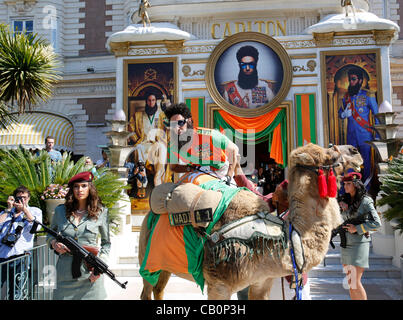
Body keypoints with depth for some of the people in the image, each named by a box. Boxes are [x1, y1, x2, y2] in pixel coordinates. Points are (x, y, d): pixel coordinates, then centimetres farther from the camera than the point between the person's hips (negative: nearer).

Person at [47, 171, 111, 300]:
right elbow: (50, 235, 19)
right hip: (65, 274, 2)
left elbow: (106, 243, 9)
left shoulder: (100, 212, 2)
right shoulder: (60, 211, 6)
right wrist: (54, 243, -3)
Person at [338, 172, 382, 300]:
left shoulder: (365, 201, -7)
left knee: (355, 282, -7)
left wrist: (356, 229, -14)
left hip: (359, 244, -7)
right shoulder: (345, 200, 13)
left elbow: (377, 223, -12)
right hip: (345, 244, 7)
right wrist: (344, 209, -4)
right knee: (350, 282, 10)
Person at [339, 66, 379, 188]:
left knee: (366, 162, 2)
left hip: (364, 135, -4)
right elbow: (340, 112, 19)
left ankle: (366, 189, 12)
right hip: (351, 136, 4)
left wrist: (377, 135, -9)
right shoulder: (346, 96, 10)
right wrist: (343, 114, -6)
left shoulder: (368, 95, -3)